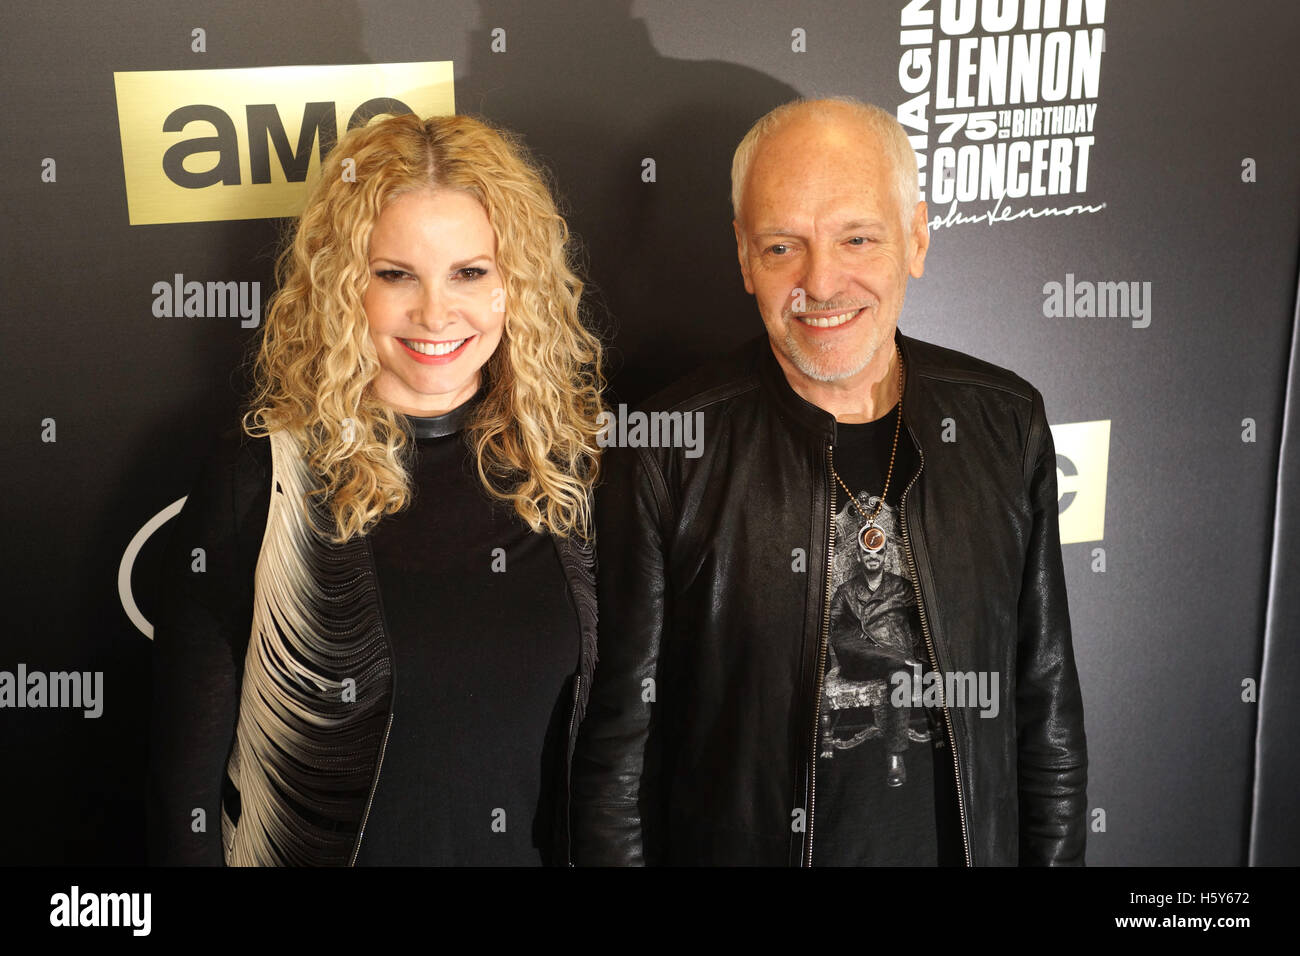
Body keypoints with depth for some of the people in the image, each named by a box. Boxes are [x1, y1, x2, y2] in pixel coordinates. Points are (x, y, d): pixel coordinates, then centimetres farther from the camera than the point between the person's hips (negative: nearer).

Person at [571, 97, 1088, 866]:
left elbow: (1048, 707, 1)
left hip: (968, 844, 3)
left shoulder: (1007, 423, -6)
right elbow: (618, 740, -11)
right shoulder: (670, 452, -16)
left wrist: (1056, 854, 2)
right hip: (739, 842, -2)